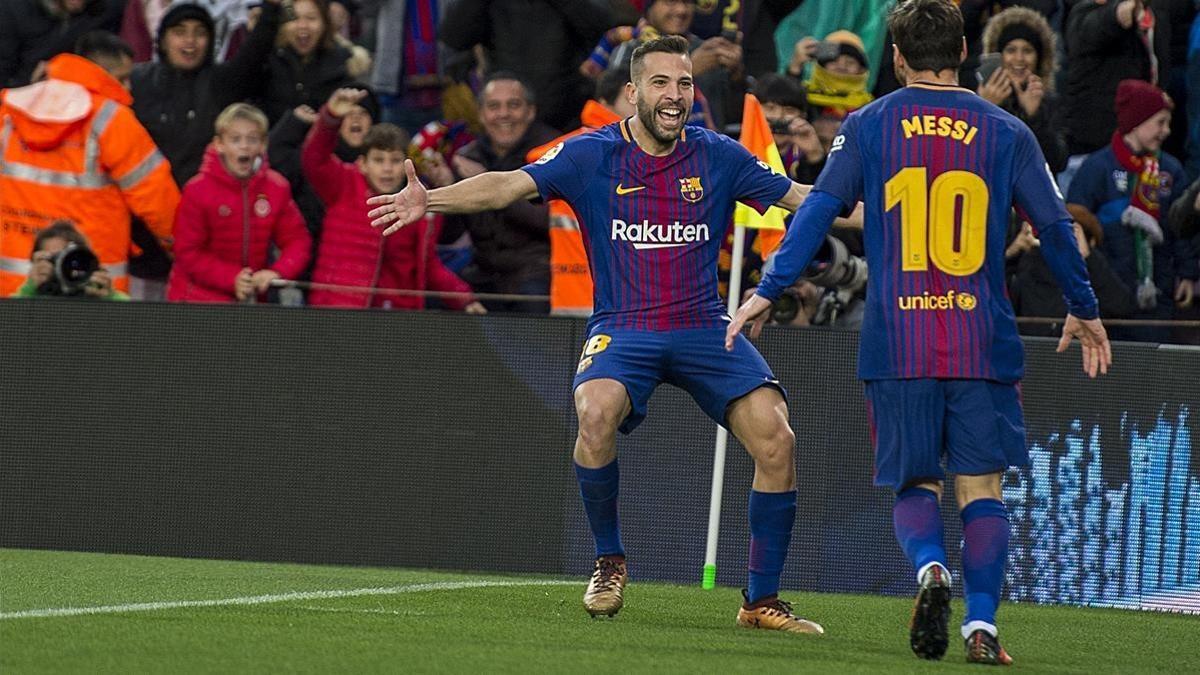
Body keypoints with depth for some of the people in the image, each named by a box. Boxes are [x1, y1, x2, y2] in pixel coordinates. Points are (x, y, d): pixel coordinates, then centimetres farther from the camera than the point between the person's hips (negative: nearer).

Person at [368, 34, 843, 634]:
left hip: (704, 330, 2)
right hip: (621, 331, -2)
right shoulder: (591, 156, -1)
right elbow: (510, 185, -12)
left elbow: (801, 198, 11)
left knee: (775, 438, -17)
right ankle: (609, 562, -9)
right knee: (596, 410, -34)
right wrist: (430, 200, -27)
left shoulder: (718, 158, 5)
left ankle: (762, 599, -2)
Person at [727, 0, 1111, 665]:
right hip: (984, 345, 0)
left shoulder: (867, 126, 5)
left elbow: (817, 211, -1)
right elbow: (1055, 226, 10)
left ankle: (931, 568, -20)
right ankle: (981, 625, -10)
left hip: (896, 345, 0)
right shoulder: (1005, 132, 6)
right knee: (980, 488, 5)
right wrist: (1084, 311, 22)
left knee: (914, 485, 10)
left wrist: (767, 292, 4)